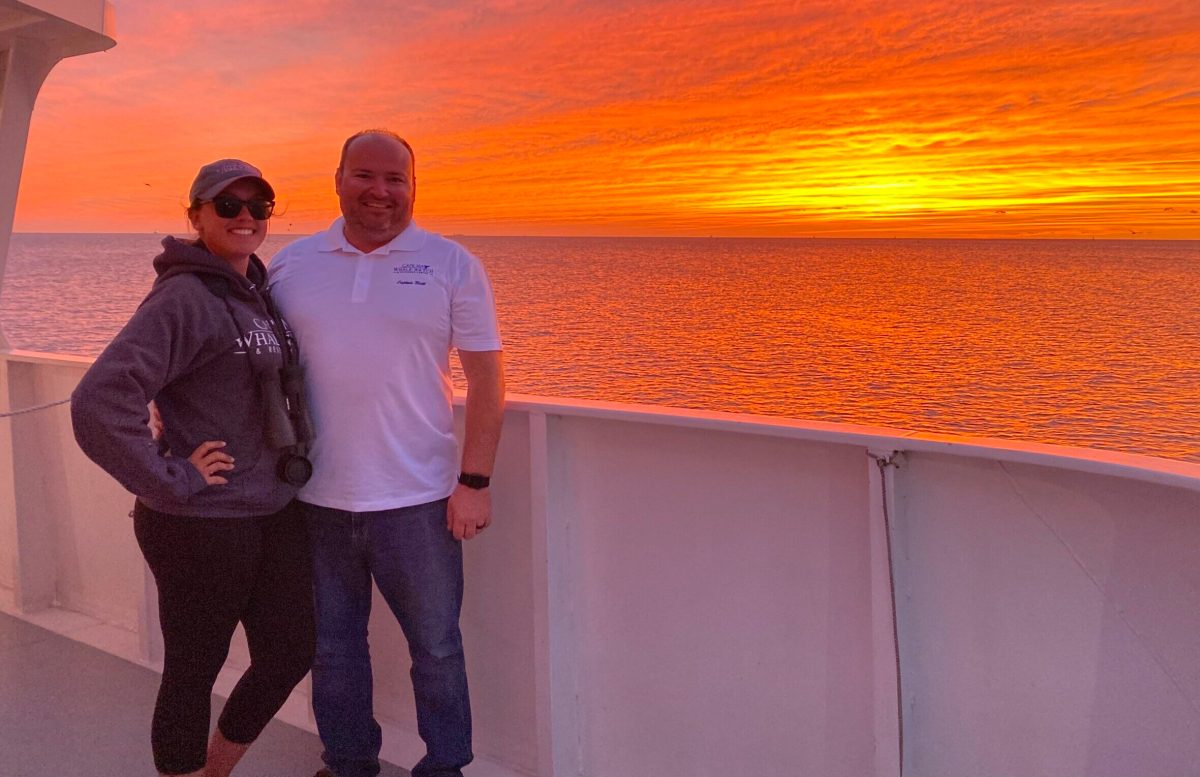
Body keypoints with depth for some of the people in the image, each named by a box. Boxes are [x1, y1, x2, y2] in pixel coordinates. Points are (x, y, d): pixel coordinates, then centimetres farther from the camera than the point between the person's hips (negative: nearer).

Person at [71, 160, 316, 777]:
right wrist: (171, 482, -20)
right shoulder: (184, 297, -16)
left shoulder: (255, 292, 9)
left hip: (275, 514, 8)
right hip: (202, 526, -8)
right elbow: (98, 402, -25)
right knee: (192, 673, 9)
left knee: (291, 653, 17)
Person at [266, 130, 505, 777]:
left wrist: (474, 480, -8)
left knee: (436, 645, 9)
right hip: (316, 499, 3)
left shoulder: (451, 265, -1)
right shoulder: (291, 264, 5)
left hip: (416, 500, -2)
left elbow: (487, 378, -2)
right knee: (332, 646, 17)